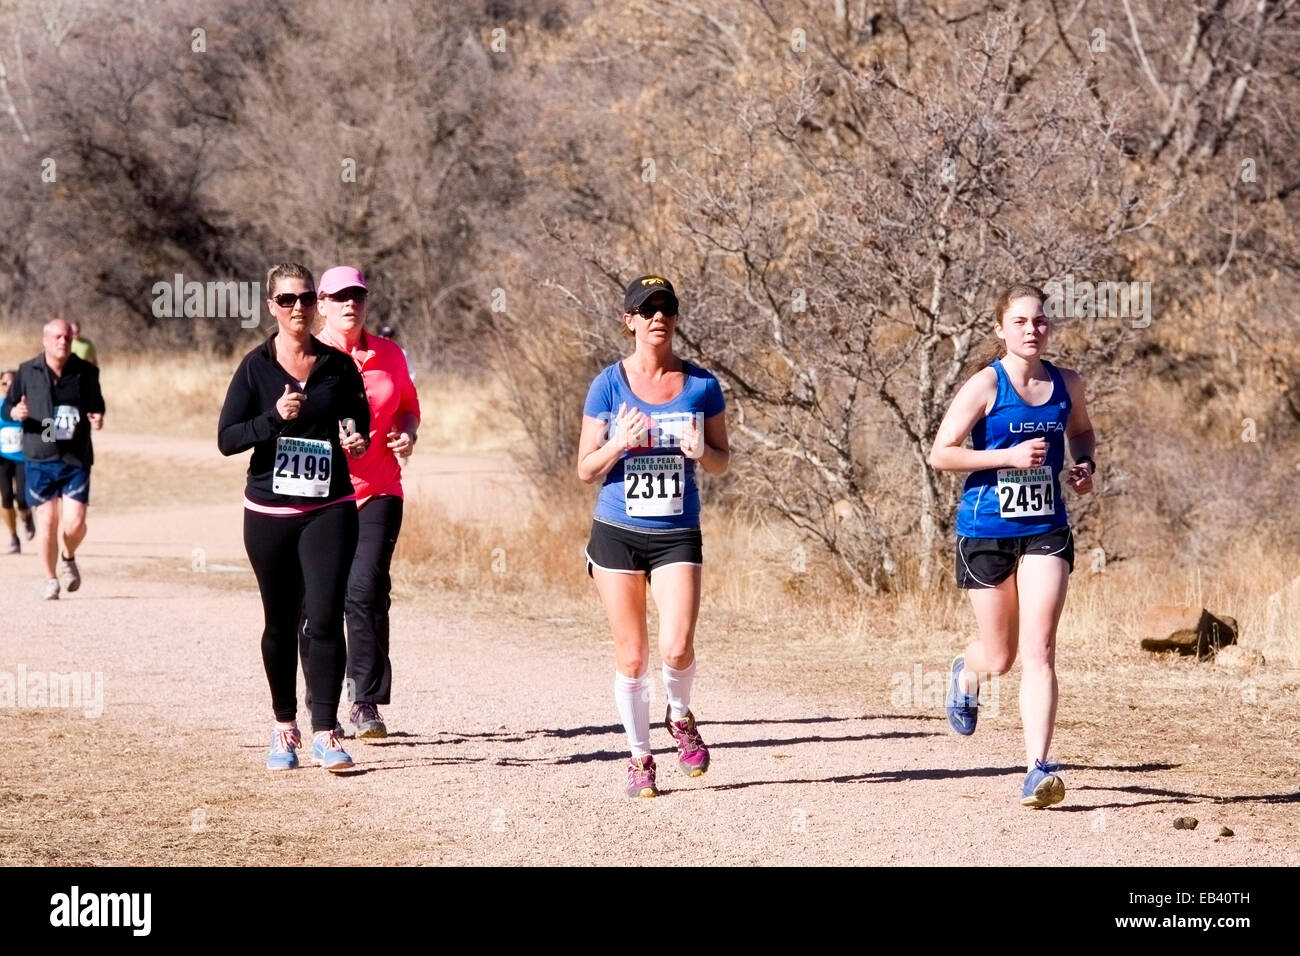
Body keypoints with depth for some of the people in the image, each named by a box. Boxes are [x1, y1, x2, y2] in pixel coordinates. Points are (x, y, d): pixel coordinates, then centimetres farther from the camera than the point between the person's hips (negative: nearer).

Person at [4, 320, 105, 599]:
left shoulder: (86, 373, 3)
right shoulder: (27, 372, 1)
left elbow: (97, 404, 15)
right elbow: (7, 405, 8)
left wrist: (98, 418, -7)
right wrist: (15, 412, -15)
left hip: (76, 460, 0)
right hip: (40, 459, 0)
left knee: (74, 523, -9)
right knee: (47, 523, -2)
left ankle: (69, 558, 24)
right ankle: (50, 578, 19)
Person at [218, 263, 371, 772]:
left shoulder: (339, 366, 4)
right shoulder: (256, 367, 0)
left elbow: (361, 423, 16)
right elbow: (227, 439, -4)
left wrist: (358, 440, -7)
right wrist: (275, 418, -19)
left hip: (329, 509, 0)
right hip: (269, 513, 0)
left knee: (324, 618, -12)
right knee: (281, 622, 9)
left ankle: (325, 733, -12)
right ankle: (284, 726, 23)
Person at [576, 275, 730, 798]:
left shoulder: (701, 384, 2)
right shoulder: (609, 385, 0)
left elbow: (723, 461, 9)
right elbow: (586, 470, 2)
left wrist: (702, 452, -13)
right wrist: (619, 444, -18)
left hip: (677, 535, 0)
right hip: (617, 533, 0)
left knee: (677, 646, -15)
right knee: (631, 656, 2)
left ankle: (680, 716, 17)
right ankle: (639, 757, 18)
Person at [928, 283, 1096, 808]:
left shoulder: (1067, 385, 4)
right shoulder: (986, 385, -9)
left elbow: (1081, 431, 25)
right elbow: (940, 453, -11)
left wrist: (1085, 465, 4)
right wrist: (1009, 456, -20)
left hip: (1046, 530, 2)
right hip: (986, 530, -2)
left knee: (1039, 650, -12)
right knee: (999, 657, 10)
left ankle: (1037, 769, -15)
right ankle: (966, 672, 48)